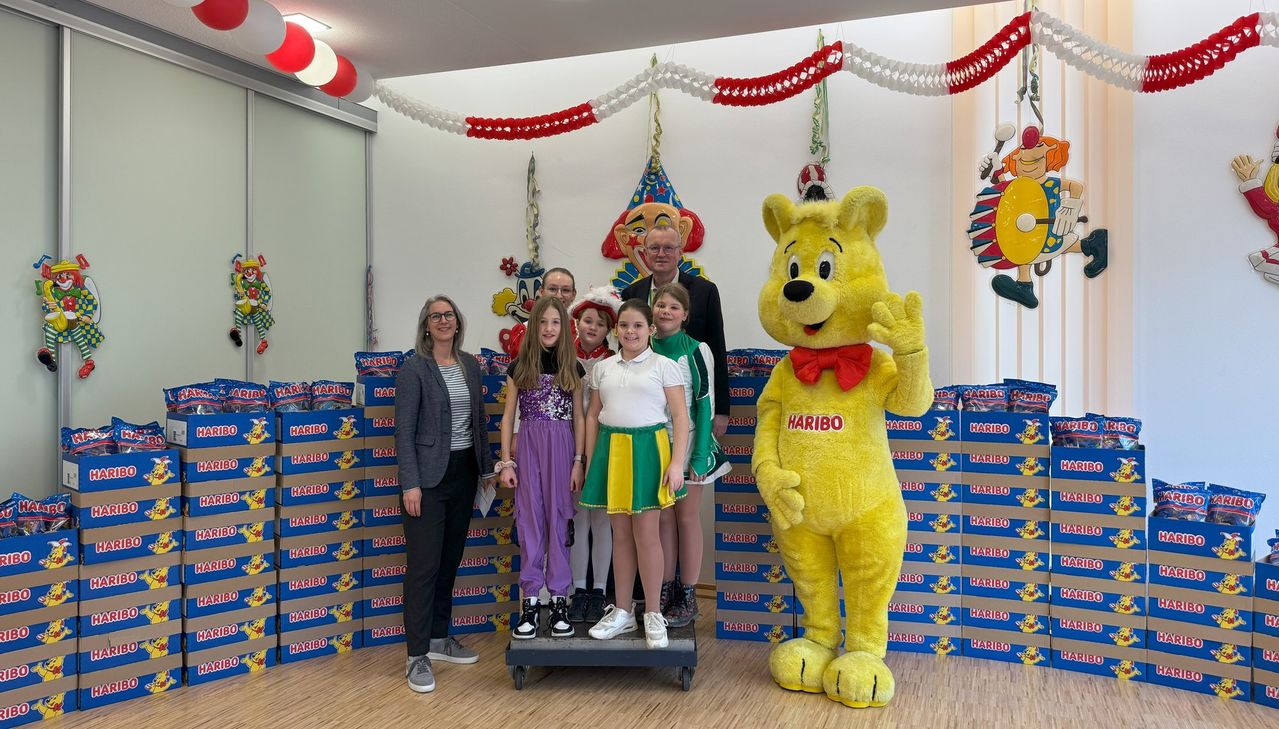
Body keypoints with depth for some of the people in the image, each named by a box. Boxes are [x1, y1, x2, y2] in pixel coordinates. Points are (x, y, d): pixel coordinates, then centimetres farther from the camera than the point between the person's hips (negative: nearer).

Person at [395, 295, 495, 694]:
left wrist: (486, 466, 11)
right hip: (429, 476, -6)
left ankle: (439, 638, 28)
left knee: (450, 559, 14)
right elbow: (404, 430, -11)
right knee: (424, 564, -4)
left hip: (464, 472, 6)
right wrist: (410, 484, -16)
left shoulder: (470, 364, 9)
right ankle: (417, 657, 5)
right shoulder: (414, 368, -8)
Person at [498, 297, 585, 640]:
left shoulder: (572, 368, 6)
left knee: (559, 521, 3)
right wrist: (506, 462, 1)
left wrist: (578, 462, -1)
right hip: (528, 445, 0)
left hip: (562, 447, 0)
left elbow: (578, 418, 5)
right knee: (530, 522, 2)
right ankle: (530, 600, 9)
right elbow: (509, 417, 6)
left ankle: (559, 599, 11)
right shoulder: (520, 368, 5)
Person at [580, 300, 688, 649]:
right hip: (611, 449, 4)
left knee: (646, 533, -2)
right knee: (620, 533, 9)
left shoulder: (663, 365, 0)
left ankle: (653, 614, 10)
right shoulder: (603, 368, 11)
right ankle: (622, 611, 20)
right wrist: (589, 461, 9)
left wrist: (677, 462, -11)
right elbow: (593, 415, 14)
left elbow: (680, 415, -3)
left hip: (648, 447, -3)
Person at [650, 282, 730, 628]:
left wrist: (699, 455, -14)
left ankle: (688, 597, 13)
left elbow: (706, 402, -8)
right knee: (664, 518, 10)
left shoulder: (696, 350, -7)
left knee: (688, 517, 3)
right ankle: (665, 591, 20)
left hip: (688, 441, -4)